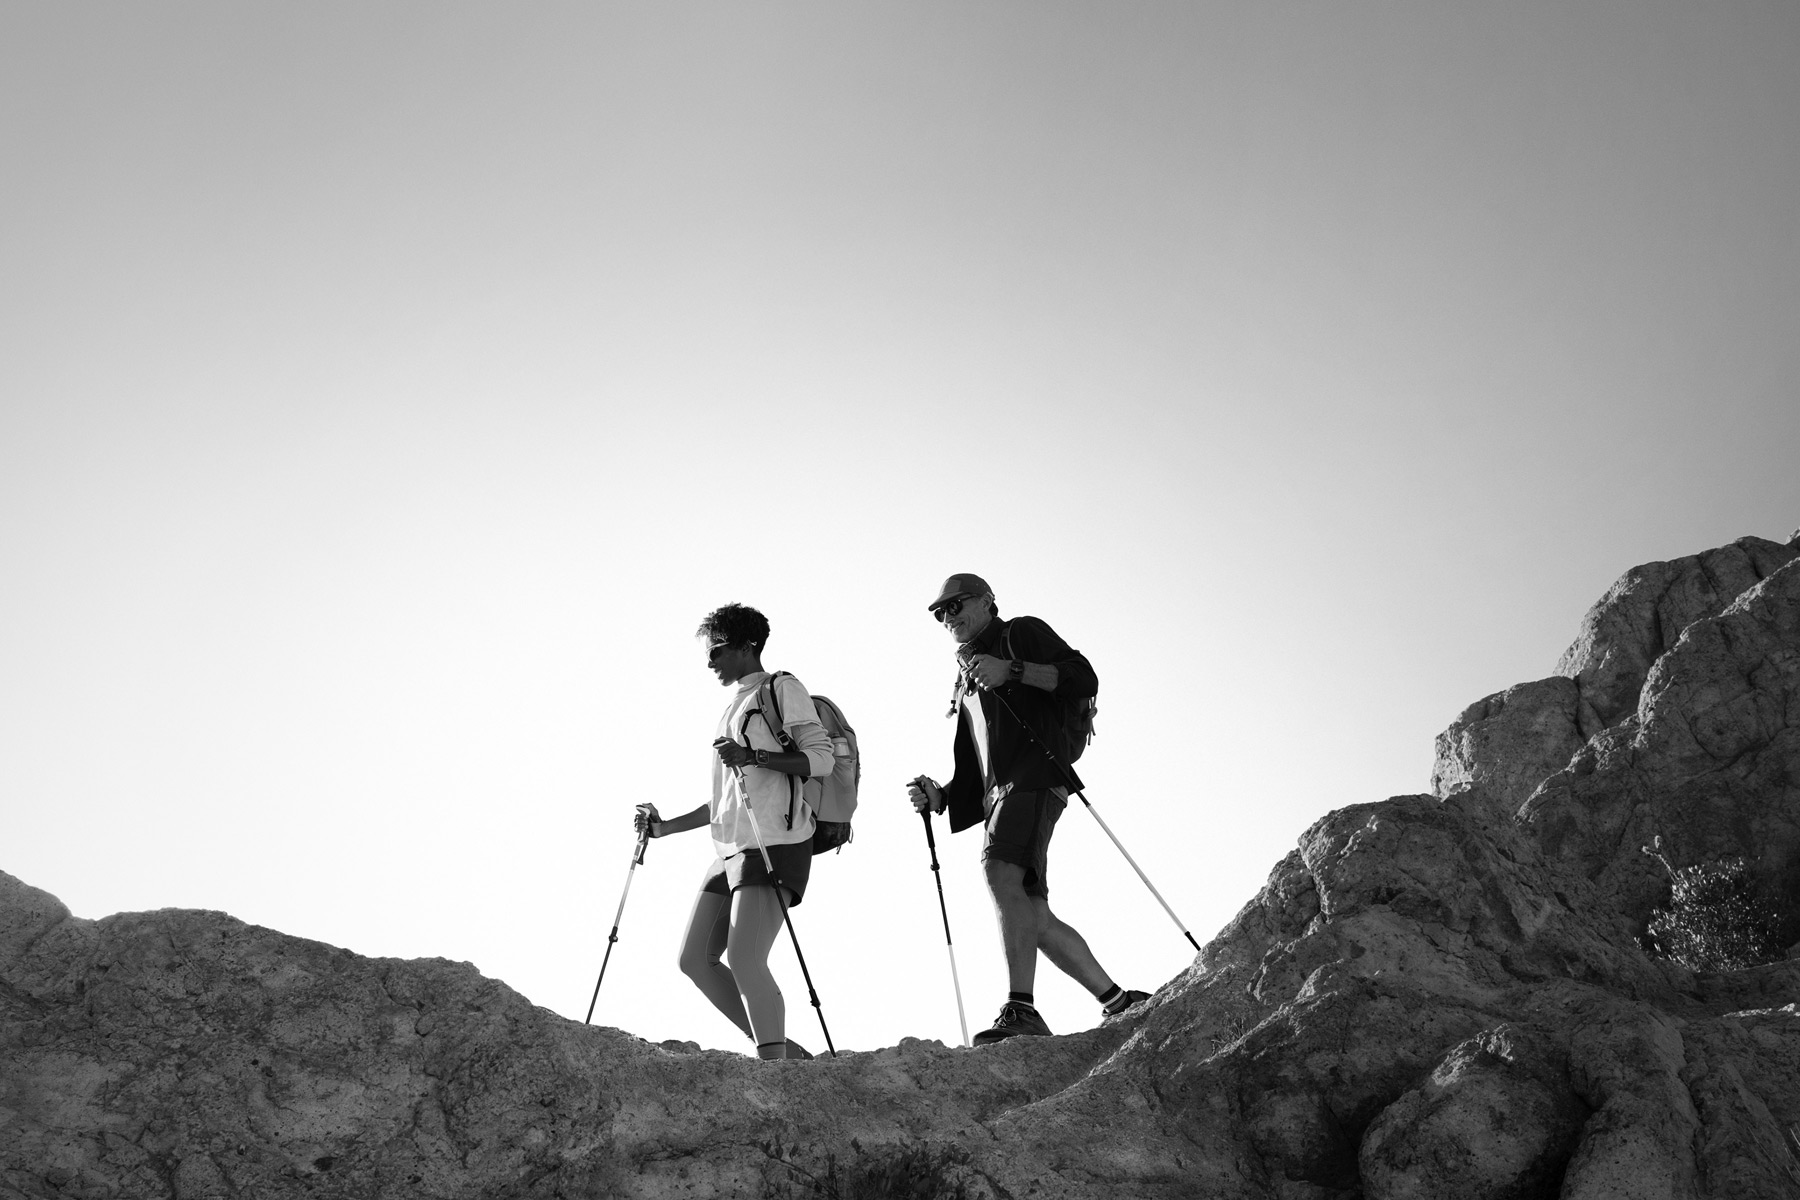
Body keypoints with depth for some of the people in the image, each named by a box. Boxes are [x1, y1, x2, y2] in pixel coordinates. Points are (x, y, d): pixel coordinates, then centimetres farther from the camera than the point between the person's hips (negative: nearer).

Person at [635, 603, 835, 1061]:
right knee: (695, 959, 4)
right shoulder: (735, 707, 25)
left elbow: (821, 758, -11)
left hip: (775, 843, -9)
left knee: (744, 960, -18)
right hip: (731, 850, 9)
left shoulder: (782, 689, 1)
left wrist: (754, 756, -22)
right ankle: (780, 1050, 9)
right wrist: (664, 827, 24)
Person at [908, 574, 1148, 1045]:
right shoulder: (965, 686, 33)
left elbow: (1083, 679, -4)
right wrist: (938, 796, 9)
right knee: (1034, 919, 0)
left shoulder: (1023, 633, 13)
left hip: (1035, 776, -8)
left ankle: (1020, 1008, -38)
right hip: (999, 795, 8)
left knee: (1001, 870, -30)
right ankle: (1118, 1002, 8)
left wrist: (1013, 671, -14)